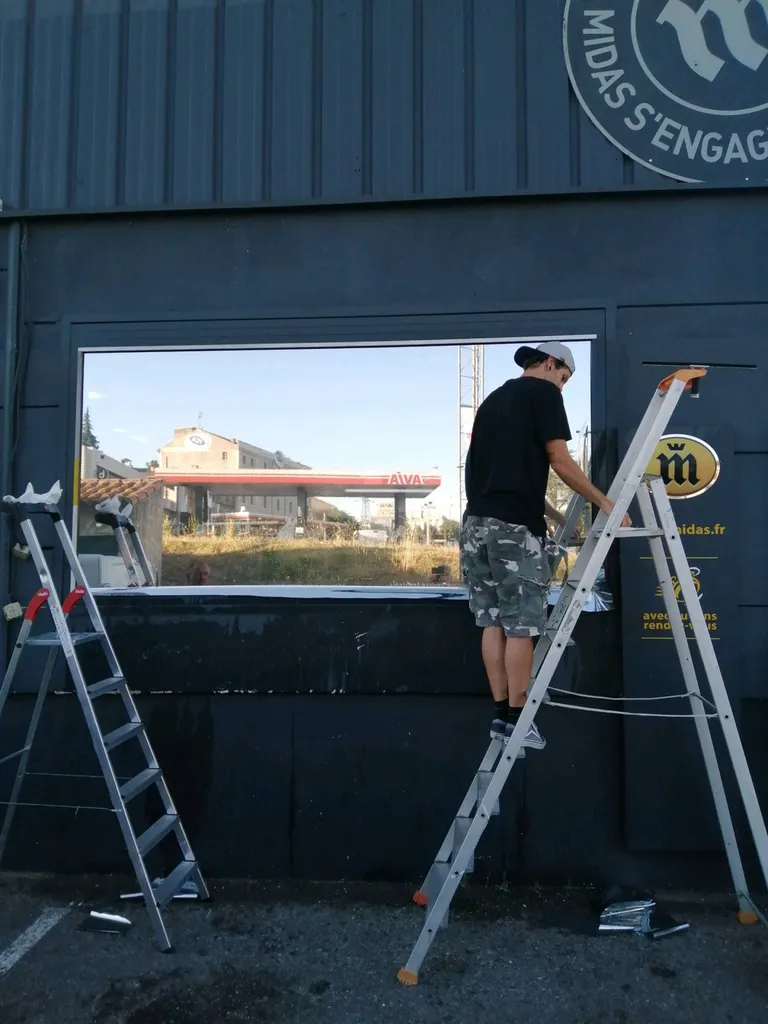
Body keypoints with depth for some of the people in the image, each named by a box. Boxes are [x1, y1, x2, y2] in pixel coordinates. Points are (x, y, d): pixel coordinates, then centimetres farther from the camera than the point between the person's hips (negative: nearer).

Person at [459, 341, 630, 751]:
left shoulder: (493, 399, 25)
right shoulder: (543, 391, 3)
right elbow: (559, 461, -4)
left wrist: (557, 517, 26)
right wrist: (603, 502, 6)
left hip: (477, 522, 7)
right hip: (514, 526, -7)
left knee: (492, 622, 8)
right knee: (520, 625, 0)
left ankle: (500, 712, 13)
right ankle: (516, 717, 5)